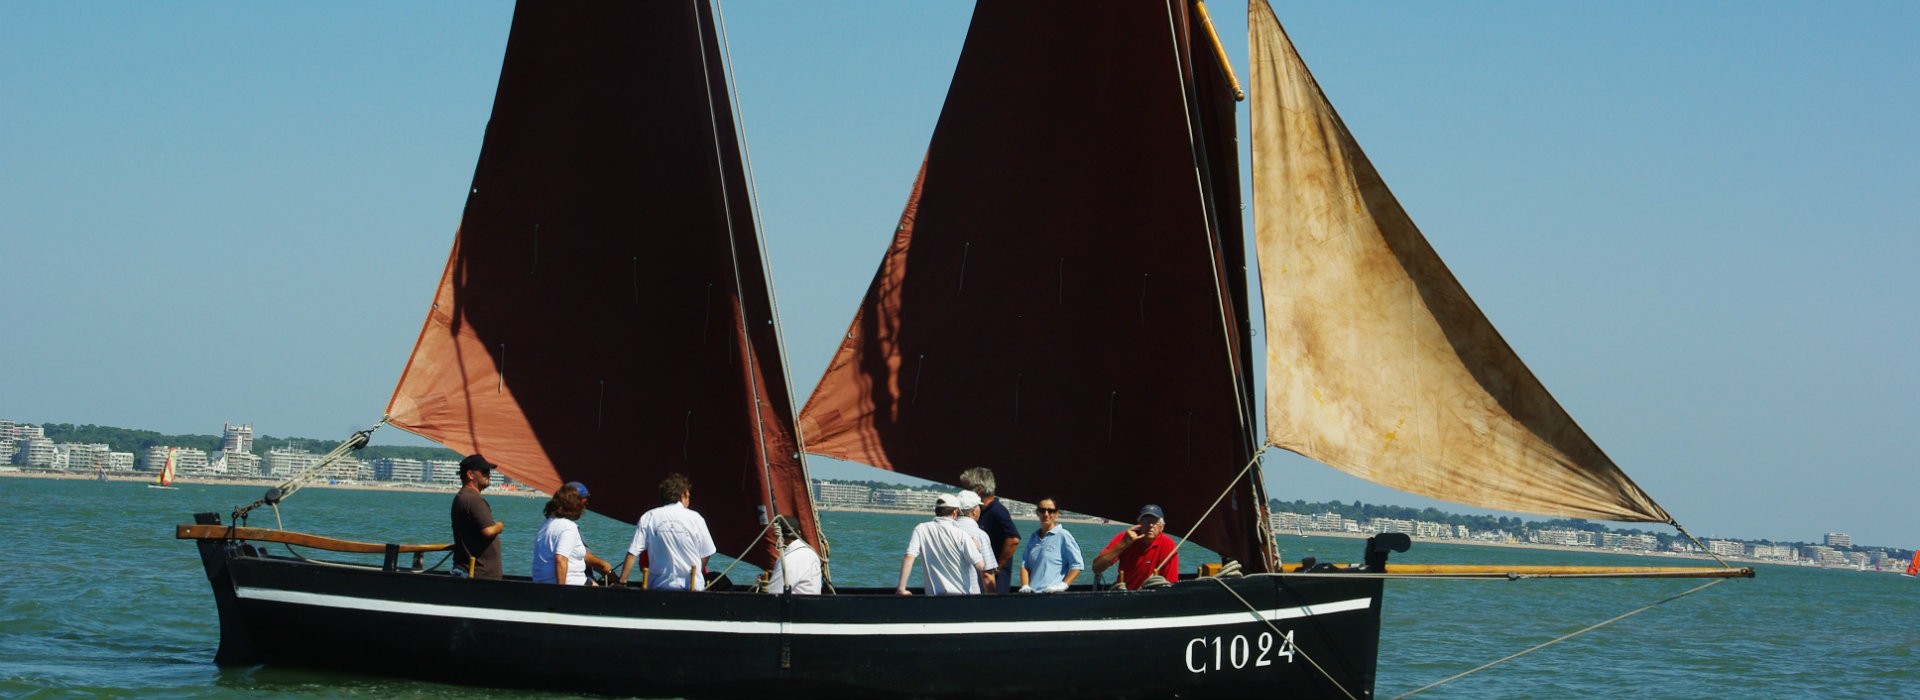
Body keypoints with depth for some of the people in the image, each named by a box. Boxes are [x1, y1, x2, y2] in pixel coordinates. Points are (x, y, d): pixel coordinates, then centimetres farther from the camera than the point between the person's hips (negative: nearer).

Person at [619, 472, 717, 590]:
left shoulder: (648, 518, 1)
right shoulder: (695, 518, 0)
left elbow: (632, 554, -3)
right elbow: (705, 555, 5)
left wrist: (621, 582, 1)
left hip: (659, 586, 1)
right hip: (693, 587, -1)